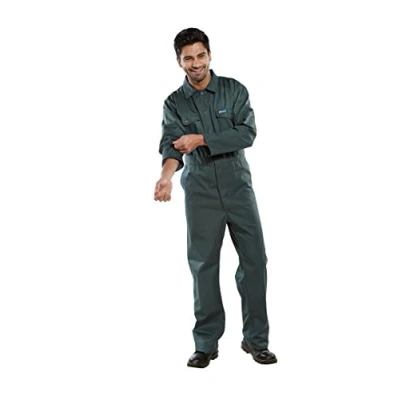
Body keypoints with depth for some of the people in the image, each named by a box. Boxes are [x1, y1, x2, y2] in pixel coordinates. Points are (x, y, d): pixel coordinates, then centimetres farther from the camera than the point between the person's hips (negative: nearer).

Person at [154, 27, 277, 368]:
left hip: (238, 187, 0)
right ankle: (206, 344, 11)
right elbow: (172, 145, -13)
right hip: (200, 193, 0)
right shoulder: (174, 103, 2)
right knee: (203, 266, 2)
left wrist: (201, 139, -18)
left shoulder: (234, 90, 0)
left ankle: (256, 339, 11)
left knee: (255, 259, -1)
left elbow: (247, 134, -11)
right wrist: (166, 175, -34)